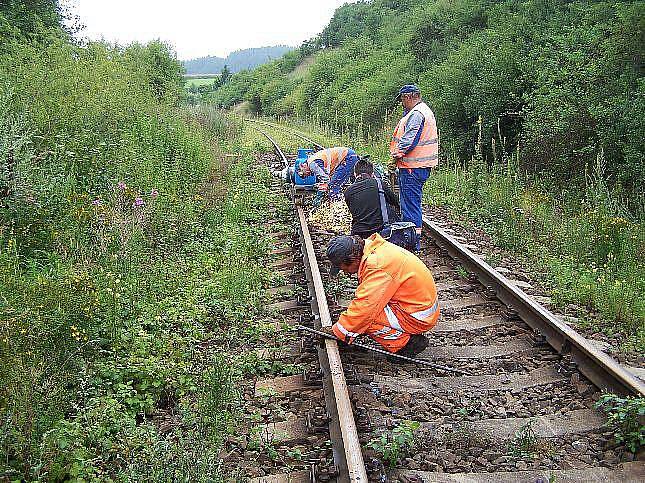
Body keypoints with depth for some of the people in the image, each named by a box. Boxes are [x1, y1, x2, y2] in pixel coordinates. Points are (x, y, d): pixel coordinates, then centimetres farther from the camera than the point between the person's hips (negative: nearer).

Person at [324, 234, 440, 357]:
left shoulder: (377, 266, -27)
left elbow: (365, 306, -27)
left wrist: (338, 331, -15)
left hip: (418, 318, -10)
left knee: (364, 318, -17)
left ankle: (408, 343, -5)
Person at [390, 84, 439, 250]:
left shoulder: (416, 114, -17)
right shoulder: (425, 110, 18)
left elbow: (409, 139, -22)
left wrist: (397, 153, -9)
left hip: (413, 167, -11)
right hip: (421, 165, 11)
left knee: (411, 202, -6)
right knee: (411, 201, 18)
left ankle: (413, 241, -1)